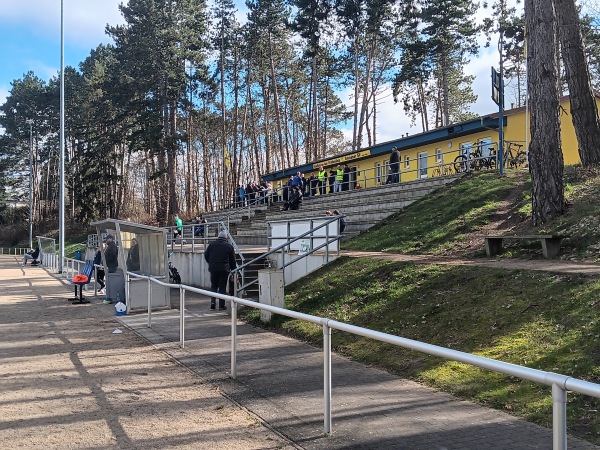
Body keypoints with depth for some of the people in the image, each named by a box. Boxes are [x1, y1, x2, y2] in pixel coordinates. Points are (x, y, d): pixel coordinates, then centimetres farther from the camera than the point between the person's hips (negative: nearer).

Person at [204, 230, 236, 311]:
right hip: (224, 270, -1)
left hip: (213, 269, 1)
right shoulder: (229, 246, 0)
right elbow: (233, 260, 4)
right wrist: (233, 270, 15)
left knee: (214, 286, 15)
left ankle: (213, 301, -1)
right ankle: (221, 305, 6)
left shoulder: (212, 244, 2)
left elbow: (206, 256, 8)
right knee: (222, 287, 5)